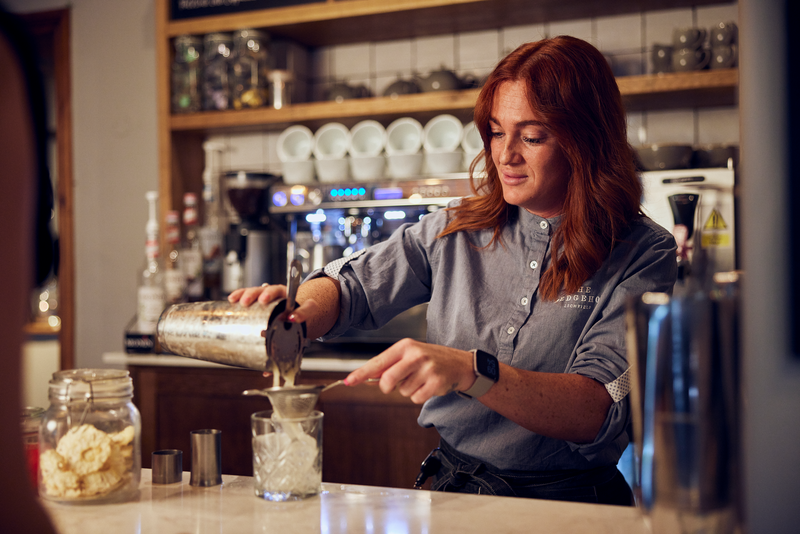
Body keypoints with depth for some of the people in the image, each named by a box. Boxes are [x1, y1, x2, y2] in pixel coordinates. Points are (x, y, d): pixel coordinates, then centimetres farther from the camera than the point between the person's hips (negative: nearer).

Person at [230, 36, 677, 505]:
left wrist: (469, 371, -34)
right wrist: (299, 315, -17)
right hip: (450, 487, 4)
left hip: (569, 503, -3)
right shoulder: (456, 231, 5)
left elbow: (601, 409, -19)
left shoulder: (643, 255, -7)